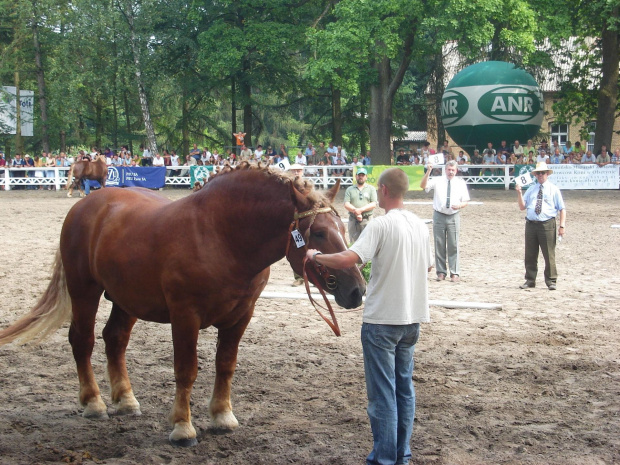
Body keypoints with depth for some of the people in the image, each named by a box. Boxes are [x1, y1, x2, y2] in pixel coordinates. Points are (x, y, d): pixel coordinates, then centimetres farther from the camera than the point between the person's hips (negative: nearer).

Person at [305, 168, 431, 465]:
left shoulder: (381, 225, -17)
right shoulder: (420, 225, 6)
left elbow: (347, 260, -28)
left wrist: (316, 256, -12)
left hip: (382, 320, -7)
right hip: (412, 318, 7)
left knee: (382, 393, 0)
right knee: (404, 387, 16)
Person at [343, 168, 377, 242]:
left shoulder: (371, 189, 10)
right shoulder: (350, 189, 13)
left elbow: (374, 204, -2)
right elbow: (346, 205, 1)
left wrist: (361, 209, -15)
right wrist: (355, 211, -17)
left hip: (367, 219, -2)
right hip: (353, 219, 2)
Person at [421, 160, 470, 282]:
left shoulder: (461, 183, 6)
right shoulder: (438, 180, 3)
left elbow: (465, 202, 8)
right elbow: (423, 186, -11)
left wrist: (459, 205, -14)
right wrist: (428, 172, -22)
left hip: (453, 217, 0)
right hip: (439, 216, 0)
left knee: (453, 246, -1)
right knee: (439, 245, 5)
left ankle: (455, 273, 5)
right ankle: (441, 272, 14)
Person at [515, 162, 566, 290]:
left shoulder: (553, 190, 6)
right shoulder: (531, 190, 16)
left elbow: (562, 209, 3)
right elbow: (522, 207, 14)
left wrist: (562, 225, -7)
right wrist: (519, 194, -2)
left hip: (547, 225, -4)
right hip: (531, 224, 4)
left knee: (549, 255, -2)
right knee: (530, 255, 7)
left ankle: (551, 281, 7)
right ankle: (530, 280, 18)